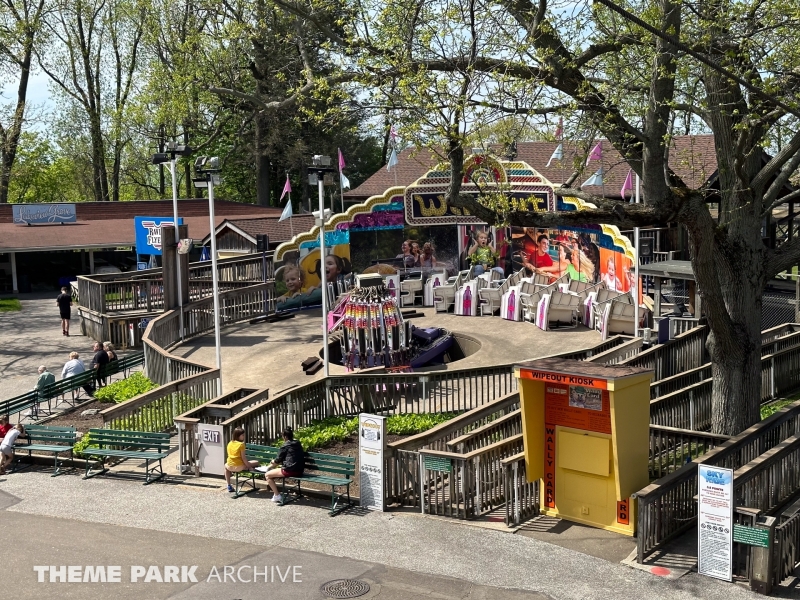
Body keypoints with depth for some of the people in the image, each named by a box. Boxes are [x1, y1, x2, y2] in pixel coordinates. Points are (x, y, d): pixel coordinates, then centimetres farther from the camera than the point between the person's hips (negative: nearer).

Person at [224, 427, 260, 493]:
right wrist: (249, 466, -5)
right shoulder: (241, 444, -11)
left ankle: (229, 486, 34)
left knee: (226, 465, 42)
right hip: (240, 467, -5)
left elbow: (230, 455, 13)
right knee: (256, 462, 12)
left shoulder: (229, 444, 5)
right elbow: (243, 458, -14)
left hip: (230, 467, 5)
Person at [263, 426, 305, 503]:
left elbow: (278, 460, 2)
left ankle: (277, 496, 0)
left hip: (290, 471, -8)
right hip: (299, 471, 8)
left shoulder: (285, 446, -7)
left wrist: (271, 465, 24)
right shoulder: (298, 444, 13)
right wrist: (275, 462, 32)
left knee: (267, 475, 4)